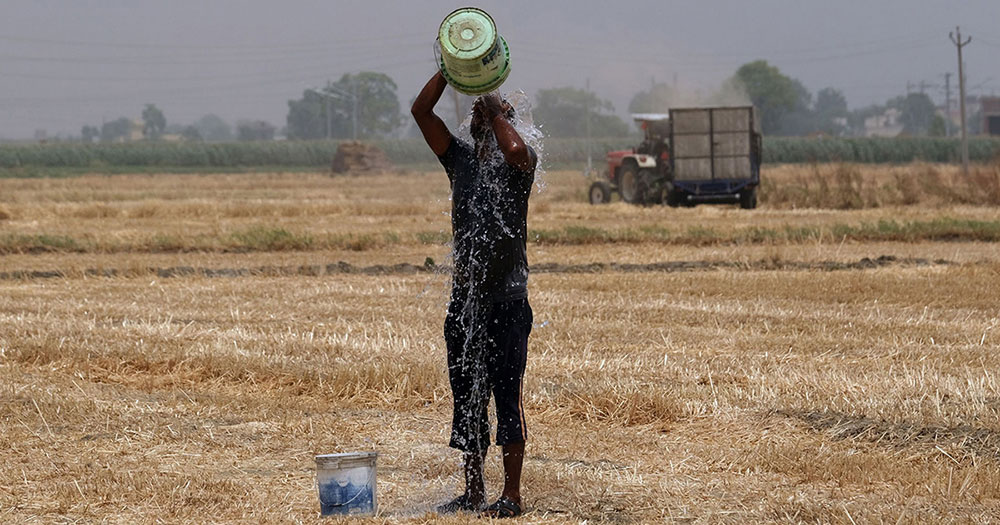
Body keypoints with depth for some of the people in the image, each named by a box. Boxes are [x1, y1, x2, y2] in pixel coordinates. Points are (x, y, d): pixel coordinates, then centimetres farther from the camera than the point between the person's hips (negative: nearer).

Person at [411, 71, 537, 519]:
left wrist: (496, 109, -12)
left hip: (507, 300, -6)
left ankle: (511, 497, -1)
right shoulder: (460, 159, 12)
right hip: (465, 297, 6)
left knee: (506, 397, -5)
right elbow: (421, 110, 4)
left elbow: (516, 149, -28)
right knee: (467, 398, 9)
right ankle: (473, 494, 17)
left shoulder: (518, 163, -2)